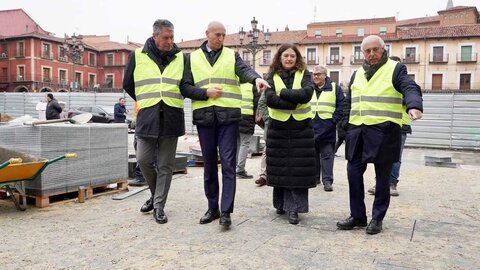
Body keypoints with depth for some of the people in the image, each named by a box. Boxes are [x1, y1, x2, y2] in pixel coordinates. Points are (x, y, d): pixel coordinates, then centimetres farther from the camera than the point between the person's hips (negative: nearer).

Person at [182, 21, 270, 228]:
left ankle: (226, 211, -1)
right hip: (204, 117, 2)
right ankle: (212, 208, 22)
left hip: (228, 116, -2)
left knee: (228, 164, -5)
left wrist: (256, 78, -34)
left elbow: (244, 70, -12)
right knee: (209, 164, 10)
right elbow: (186, 86, 7)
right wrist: (206, 92, -10)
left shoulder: (232, 55, 8)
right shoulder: (193, 58, 11)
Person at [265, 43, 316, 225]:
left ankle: (294, 208, 2)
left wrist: (283, 92, -13)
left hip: (301, 128, -1)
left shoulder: (304, 74, 5)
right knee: (280, 167, 7)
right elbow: (269, 99, -11)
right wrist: (294, 102, -16)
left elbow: (306, 94, -14)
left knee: (299, 168, -4)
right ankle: (282, 203, 24)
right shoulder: (272, 76, 6)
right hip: (278, 127, 1)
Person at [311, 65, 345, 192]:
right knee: (313, 154, 11)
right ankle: (314, 177, 23)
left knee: (327, 155, -2)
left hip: (327, 129, -3)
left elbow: (341, 106, 0)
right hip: (311, 128, 3)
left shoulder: (335, 88, 3)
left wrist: (334, 120, -9)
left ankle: (327, 181, 0)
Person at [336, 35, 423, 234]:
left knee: (382, 177, 5)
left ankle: (377, 218, 18)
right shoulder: (357, 74, 17)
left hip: (384, 131, -5)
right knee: (353, 173, 4)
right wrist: (346, 127, 13)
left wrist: (414, 106, -36)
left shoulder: (395, 69, 1)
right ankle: (357, 216, 17)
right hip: (357, 131, 5)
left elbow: (410, 89, -15)